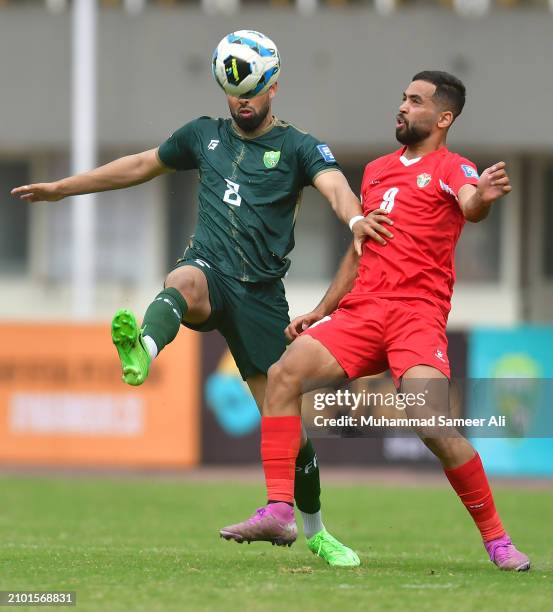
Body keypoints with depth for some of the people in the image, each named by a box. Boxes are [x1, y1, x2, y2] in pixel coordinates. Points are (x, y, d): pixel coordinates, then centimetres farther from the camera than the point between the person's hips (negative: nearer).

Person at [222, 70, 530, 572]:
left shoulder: (450, 168, 1)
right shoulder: (377, 171, 22)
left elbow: (469, 204, -24)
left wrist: (482, 198, -48)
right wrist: (321, 311, 24)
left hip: (417, 314, -6)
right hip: (360, 309, 6)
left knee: (433, 427, -21)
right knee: (283, 375, -13)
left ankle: (496, 539, -6)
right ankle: (279, 511, -14)